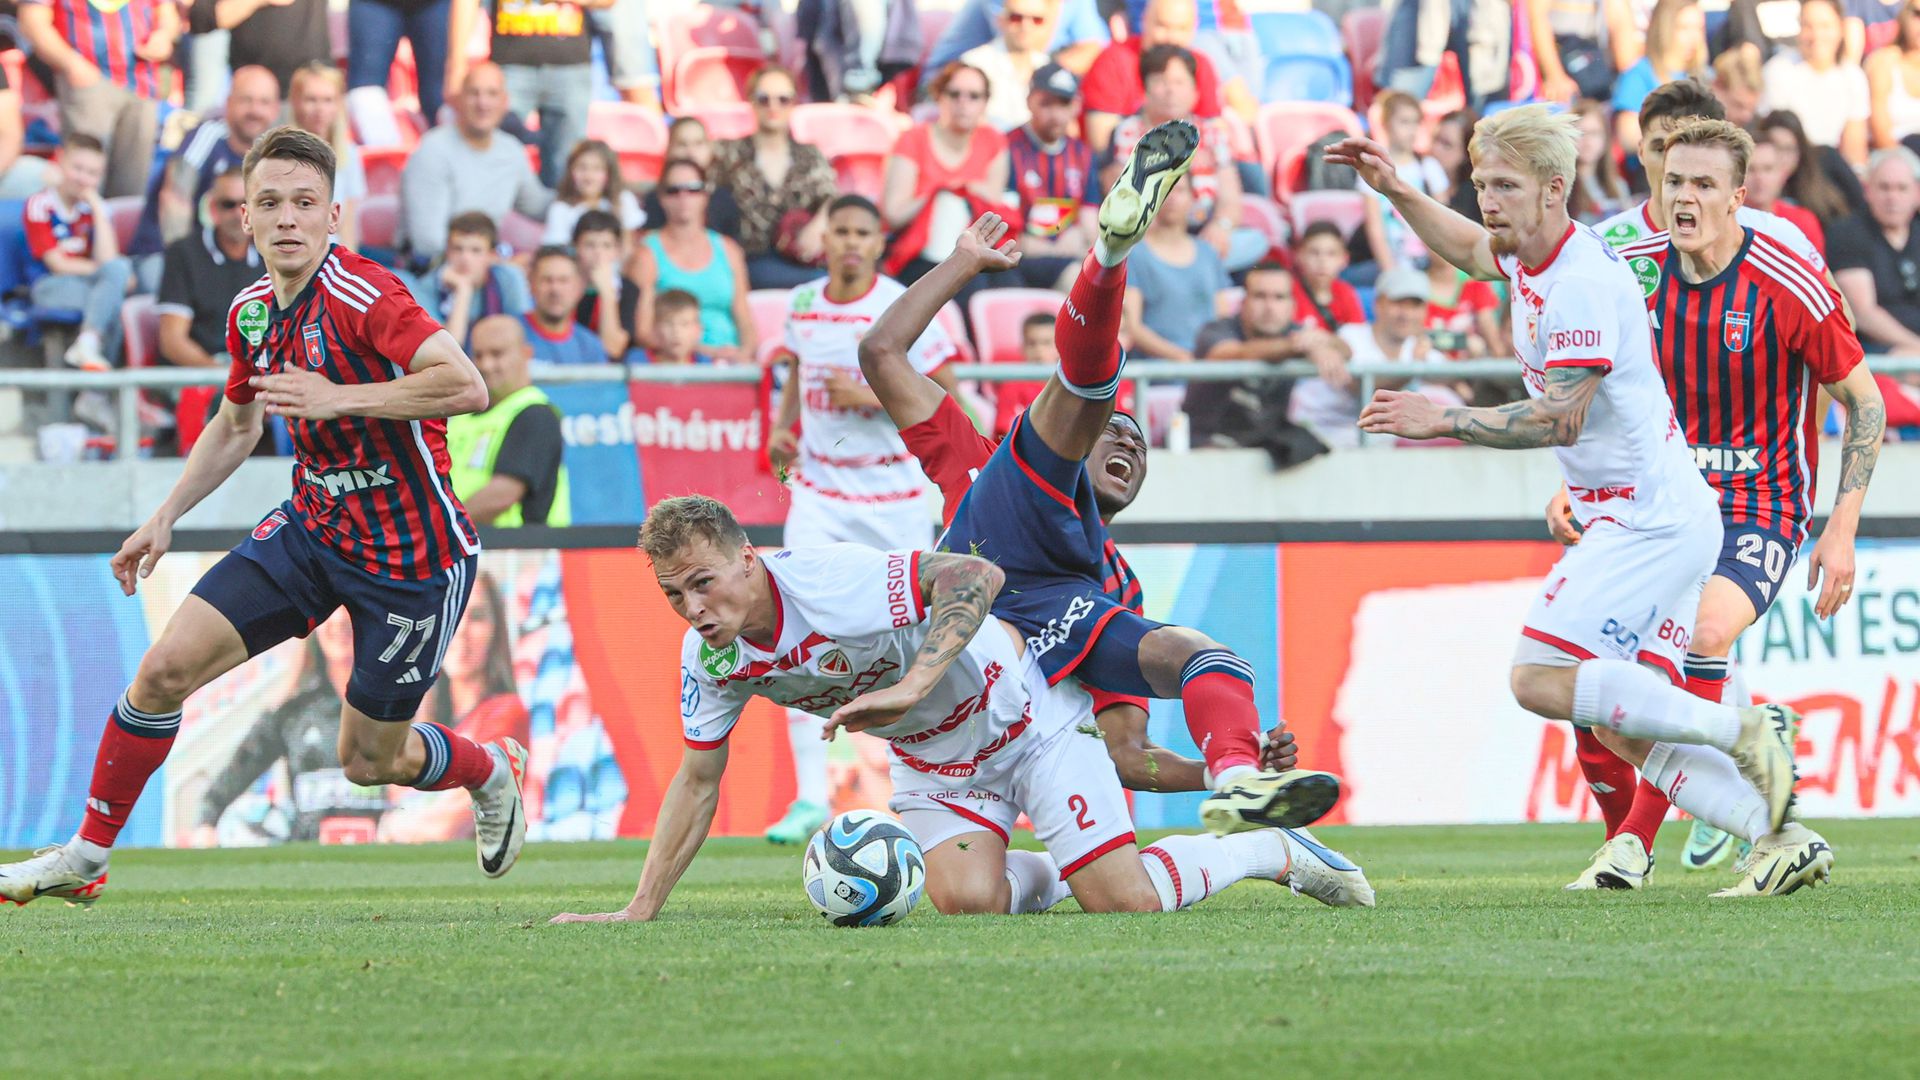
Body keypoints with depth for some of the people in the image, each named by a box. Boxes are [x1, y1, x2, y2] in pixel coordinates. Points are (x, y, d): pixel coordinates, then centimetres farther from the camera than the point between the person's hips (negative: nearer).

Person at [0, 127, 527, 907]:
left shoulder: (361, 294, -22)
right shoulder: (252, 312, 3)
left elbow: (467, 386, -33)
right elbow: (238, 424, 22)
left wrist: (339, 398, -34)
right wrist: (166, 517, 16)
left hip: (414, 555, -6)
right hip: (311, 528, 6)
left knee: (368, 761, 4)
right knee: (166, 668, -7)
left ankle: (491, 772, 38)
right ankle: (86, 857, 6)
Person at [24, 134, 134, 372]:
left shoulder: (93, 207, 6)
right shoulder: (40, 206, -6)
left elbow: (107, 260, -8)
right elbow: (58, 265, -9)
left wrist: (97, 207, -10)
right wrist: (118, 272, -8)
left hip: (87, 284, 5)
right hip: (49, 288, -5)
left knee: (118, 270, -26)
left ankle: (86, 344, -29)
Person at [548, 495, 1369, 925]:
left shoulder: (827, 583, -34)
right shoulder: (711, 658, -12)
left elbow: (976, 576, -39)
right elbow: (698, 778, 1)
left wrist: (911, 685, -50)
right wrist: (640, 912, -4)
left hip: (1018, 709, -6)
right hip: (933, 763, 6)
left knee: (1124, 900, -13)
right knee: (965, 898, -20)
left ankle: (1268, 851, 15)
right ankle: (1046, 875, 16)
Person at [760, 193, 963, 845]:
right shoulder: (803, 303, 3)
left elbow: (945, 398, -10)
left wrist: (870, 399, -22)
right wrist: (782, 427, 5)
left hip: (893, 495, -3)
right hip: (819, 492, 3)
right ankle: (810, 796, -13)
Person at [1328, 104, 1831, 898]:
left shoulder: (1583, 282, -18)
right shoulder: (1530, 256, 11)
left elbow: (1559, 418, -22)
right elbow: (1468, 248, 35)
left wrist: (1442, 422, -19)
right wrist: (1393, 189, 26)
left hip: (1650, 520, -10)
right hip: (1667, 518, 10)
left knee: (1540, 678, -16)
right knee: (1625, 733, 3)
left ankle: (1740, 731, -14)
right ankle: (1785, 840, -3)